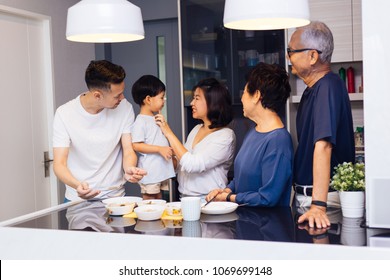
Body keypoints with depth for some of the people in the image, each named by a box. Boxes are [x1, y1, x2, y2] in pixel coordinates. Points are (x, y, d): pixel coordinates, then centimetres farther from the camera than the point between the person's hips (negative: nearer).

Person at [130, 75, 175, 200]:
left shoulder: (156, 118, 14)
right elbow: (136, 145, -22)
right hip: (149, 173, -9)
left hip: (162, 170, 9)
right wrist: (159, 149, -24)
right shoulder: (140, 122, -15)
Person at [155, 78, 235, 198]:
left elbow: (191, 165, -19)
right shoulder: (196, 129, 14)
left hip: (207, 200, -6)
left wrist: (169, 133, -11)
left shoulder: (226, 136, -9)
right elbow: (179, 165, 18)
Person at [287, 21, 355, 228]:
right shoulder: (312, 89, 12)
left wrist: (318, 206, -34)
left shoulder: (328, 87, -20)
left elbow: (323, 145, -29)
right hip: (304, 194, 9)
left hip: (324, 196, -9)